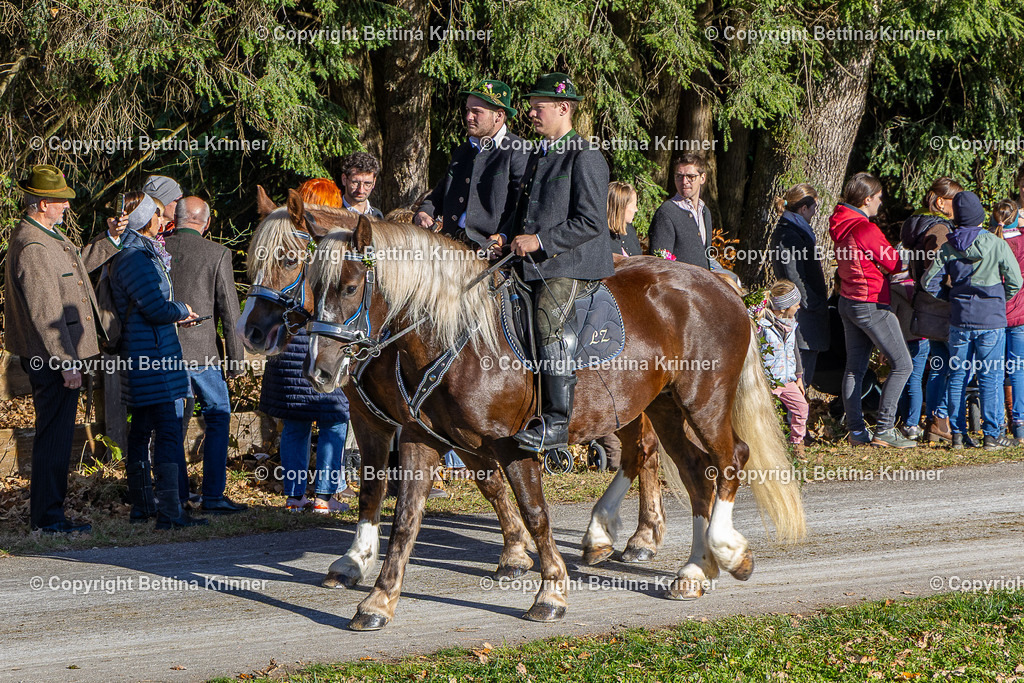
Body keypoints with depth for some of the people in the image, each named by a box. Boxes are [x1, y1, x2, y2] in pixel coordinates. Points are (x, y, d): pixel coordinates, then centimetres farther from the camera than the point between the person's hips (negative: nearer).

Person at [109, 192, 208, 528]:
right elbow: (157, 309, -21)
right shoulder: (136, 259, -18)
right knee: (169, 431, -10)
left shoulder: (126, 256, 16)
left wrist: (174, 314, 14)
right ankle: (170, 512, -12)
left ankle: (141, 505, 24)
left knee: (141, 431, 16)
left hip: (138, 358, 11)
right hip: (154, 357, -11)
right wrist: (183, 310, -2)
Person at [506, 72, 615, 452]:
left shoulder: (585, 158, -8)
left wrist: (540, 241, -18)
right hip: (535, 263, 9)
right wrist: (510, 238, 12)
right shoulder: (538, 156, 20)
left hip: (572, 263, -9)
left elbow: (590, 222, -14)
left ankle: (556, 424, -27)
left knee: (549, 319, -25)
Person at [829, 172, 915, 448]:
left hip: (848, 300, 9)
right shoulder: (866, 229, -20)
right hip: (872, 305, -9)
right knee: (902, 364, -4)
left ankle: (857, 431, 12)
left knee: (855, 367, 11)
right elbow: (894, 264, -12)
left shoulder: (841, 226, 7)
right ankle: (884, 430, -8)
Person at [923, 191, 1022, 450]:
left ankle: (958, 434, 11)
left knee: (957, 376, 10)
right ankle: (992, 434, 2)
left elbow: (929, 281, 1)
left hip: (959, 320, 3)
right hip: (991, 321, -2)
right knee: (990, 377, 2)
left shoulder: (948, 248, -1)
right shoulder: (996, 245, -8)